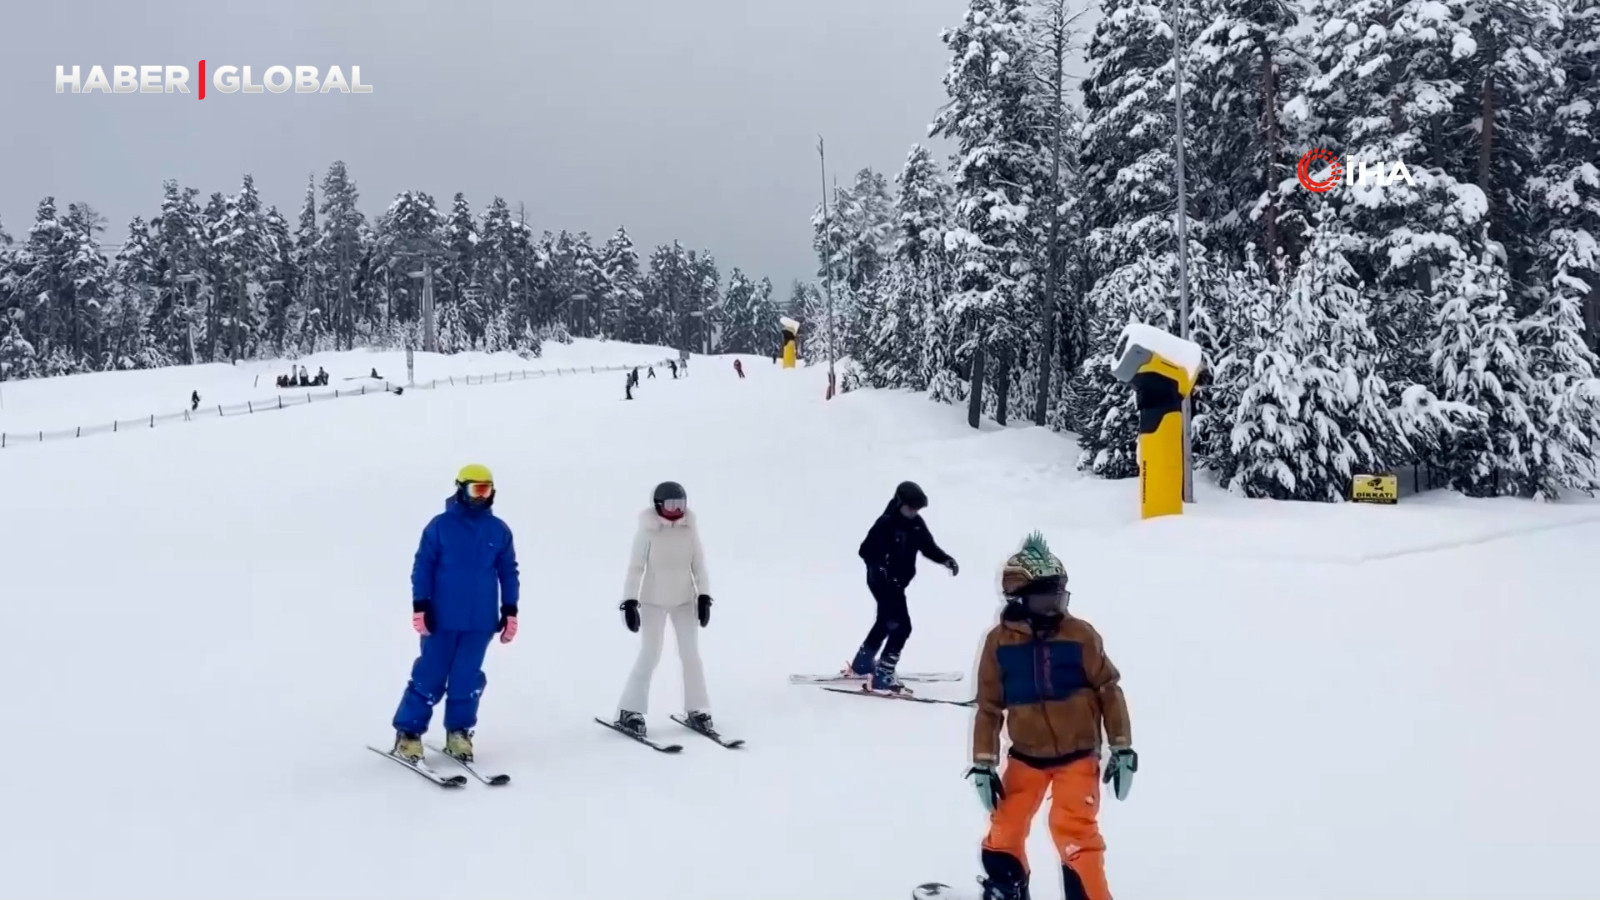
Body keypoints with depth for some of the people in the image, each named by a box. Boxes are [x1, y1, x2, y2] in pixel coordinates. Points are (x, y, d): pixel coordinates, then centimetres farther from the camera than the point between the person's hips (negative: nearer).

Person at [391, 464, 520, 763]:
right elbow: (423, 566, -2)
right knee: (430, 676, 1)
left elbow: (508, 571, 10)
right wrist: (420, 607, -7)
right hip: (442, 618, -2)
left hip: (480, 621, 3)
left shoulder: (499, 530, 5)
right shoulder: (440, 525, -4)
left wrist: (510, 611, 8)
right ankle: (408, 732, 12)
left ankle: (458, 732, 20)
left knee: (468, 679, 6)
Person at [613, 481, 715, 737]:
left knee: (691, 654, 3)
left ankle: (696, 709, 14)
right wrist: (630, 602, -16)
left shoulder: (690, 527, -4)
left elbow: (698, 564, 3)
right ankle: (629, 711, 6)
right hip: (654, 600, -3)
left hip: (684, 600, 4)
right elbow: (635, 567, -12)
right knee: (650, 655, -5)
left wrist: (704, 596, 0)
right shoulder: (647, 530, -15)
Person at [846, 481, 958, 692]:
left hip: (898, 582, 9)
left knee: (886, 622, 26)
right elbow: (865, 550, -23)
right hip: (882, 582, -9)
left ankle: (862, 663, 46)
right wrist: (880, 566, -39)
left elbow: (928, 546, 10)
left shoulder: (917, 523, 0)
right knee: (901, 626, -15)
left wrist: (946, 560, -6)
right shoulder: (886, 523, -22)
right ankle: (883, 676, -10)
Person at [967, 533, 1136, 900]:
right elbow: (989, 707, 0)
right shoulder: (999, 641, -9)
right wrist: (983, 764, 0)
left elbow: (1109, 690, -4)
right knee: (1004, 829, 12)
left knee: (1075, 834, -13)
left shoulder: (1079, 634, -12)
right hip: (1025, 756, 3)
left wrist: (1123, 749, -3)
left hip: (1077, 754, -2)